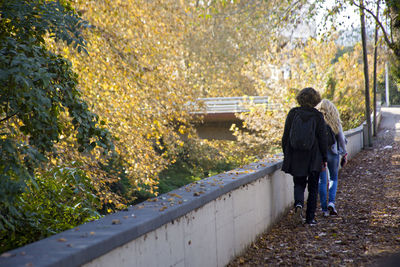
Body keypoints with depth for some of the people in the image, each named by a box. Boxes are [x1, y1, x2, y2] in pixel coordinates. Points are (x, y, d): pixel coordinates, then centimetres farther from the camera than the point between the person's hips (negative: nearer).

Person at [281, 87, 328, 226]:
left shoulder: (293, 113, -2)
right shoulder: (318, 116, -6)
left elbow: (286, 136, 1)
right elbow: (322, 139, -4)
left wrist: (286, 155, 11)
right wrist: (324, 159, 5)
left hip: (296, 157, 1)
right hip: (314, 158, -1)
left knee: (299, 184, 14)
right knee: (313, 188, 10)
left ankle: (299, 204, -15)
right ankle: (310, 217, 10)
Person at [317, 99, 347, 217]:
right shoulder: (335, 122, -4)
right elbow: (341, 139, -1)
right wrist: (344, 154, 7)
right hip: (333, 153, 0)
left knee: (322, 181, 8)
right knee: (333, 179, 17)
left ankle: (324, 208, 7)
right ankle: (331, 202, -2)